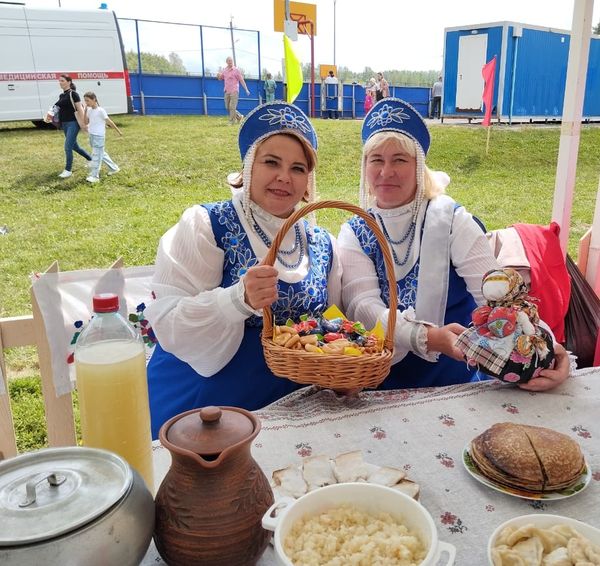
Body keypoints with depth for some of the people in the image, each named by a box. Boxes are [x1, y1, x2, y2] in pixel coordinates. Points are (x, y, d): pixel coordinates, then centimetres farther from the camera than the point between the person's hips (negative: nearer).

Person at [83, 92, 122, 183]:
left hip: (99, 136, -8)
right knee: (101, 153, 16)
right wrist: (85, 111, 0)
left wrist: (118, 131, -3)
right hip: (91, 135, 8)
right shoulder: (89, 110, 8)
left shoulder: (100, 110, -13)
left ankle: (94, 176, -7)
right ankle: (114, 168, 30)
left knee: (96, 155, -8)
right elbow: (86, 122, 9)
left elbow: (109, 122, -8)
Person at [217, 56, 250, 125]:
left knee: (232, 107, -9)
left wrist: (246, 89, -7)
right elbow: (220, 78, 22)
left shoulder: (236, 70, -2)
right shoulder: (224, 70, 12)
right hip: (226, 91, 6)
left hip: (234, 91, -6)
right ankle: (239, 116, 23)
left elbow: (241, 80, -2)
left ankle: (231, 122, -3)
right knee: (227, 107, 7)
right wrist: (218, 76, -2)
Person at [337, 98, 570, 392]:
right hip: (380, 384, 0)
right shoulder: (355, 233, 1)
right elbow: (361, 305, -13)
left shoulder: (450, 220, -3)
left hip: (456, 381, 0)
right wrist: (427, 337, -30)